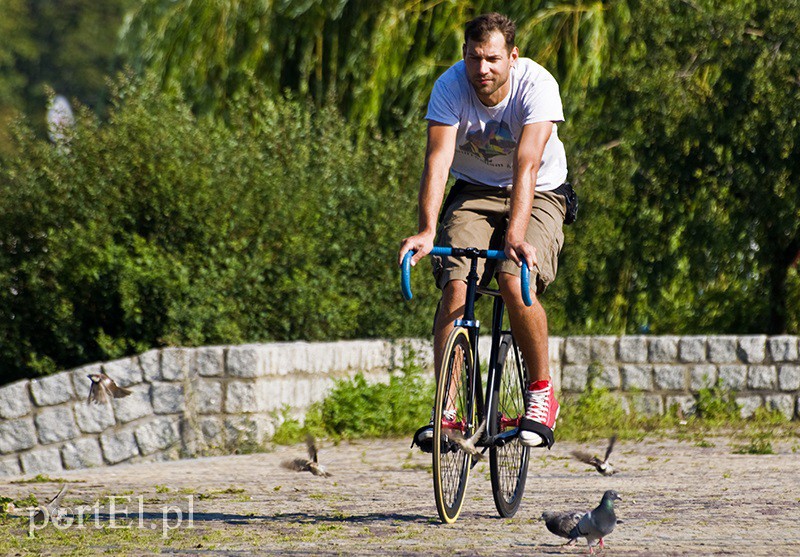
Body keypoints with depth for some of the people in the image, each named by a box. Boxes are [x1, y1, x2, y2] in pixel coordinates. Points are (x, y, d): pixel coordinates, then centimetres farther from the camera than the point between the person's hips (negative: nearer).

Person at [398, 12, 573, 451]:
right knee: (455, 285, -20)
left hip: (536, 195, -2)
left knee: (515, 282, -27)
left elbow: (526, 165, -35)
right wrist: (426, 231, -41)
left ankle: (541, 391, -7)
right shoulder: (450, 86, -19)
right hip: (474, 192, 2)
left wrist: (516, 234, -47)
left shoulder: (536, 85, -25)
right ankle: (446, 411, -20)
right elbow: (438, 160, -27)